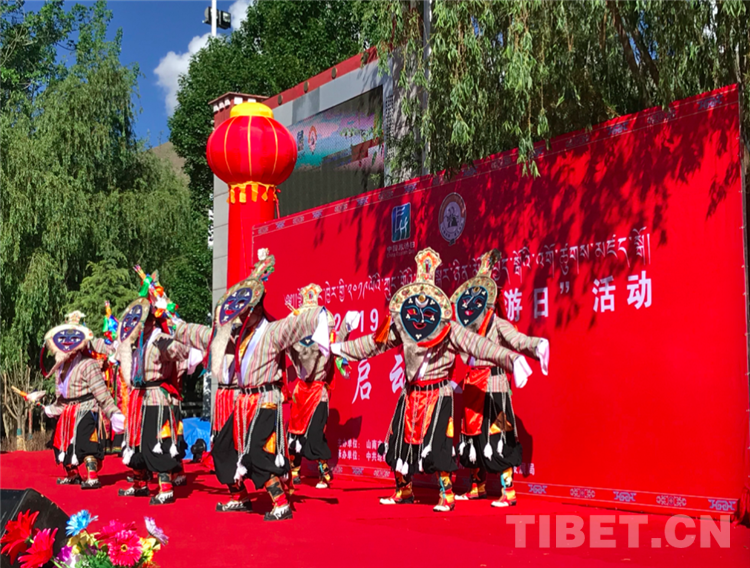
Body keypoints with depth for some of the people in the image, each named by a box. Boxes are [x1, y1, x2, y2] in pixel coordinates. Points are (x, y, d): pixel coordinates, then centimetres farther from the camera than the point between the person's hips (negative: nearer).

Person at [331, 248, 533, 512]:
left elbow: (478, 345, -26)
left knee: (436, 446, -11)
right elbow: (374, 343, 9)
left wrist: (511, 358, -40)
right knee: (400, 442, 10)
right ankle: (403, 491, 30)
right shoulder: (400, 329, -3)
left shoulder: (450, 331, -16)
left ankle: (446, 496, 4)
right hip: (411, 394, 5)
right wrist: (337, 348, 13)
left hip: (438, 394, -5)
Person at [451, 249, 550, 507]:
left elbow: (517, 340, -27)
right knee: (473, 436, 14)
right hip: (473, 386, 7)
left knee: (496, 438, -6)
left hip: (493, 385, -7)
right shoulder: (469, 327, 8)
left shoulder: (497, 324, -12)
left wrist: (537, 346, -45)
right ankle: (477, 487, 29)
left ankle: (508, 492, 1)